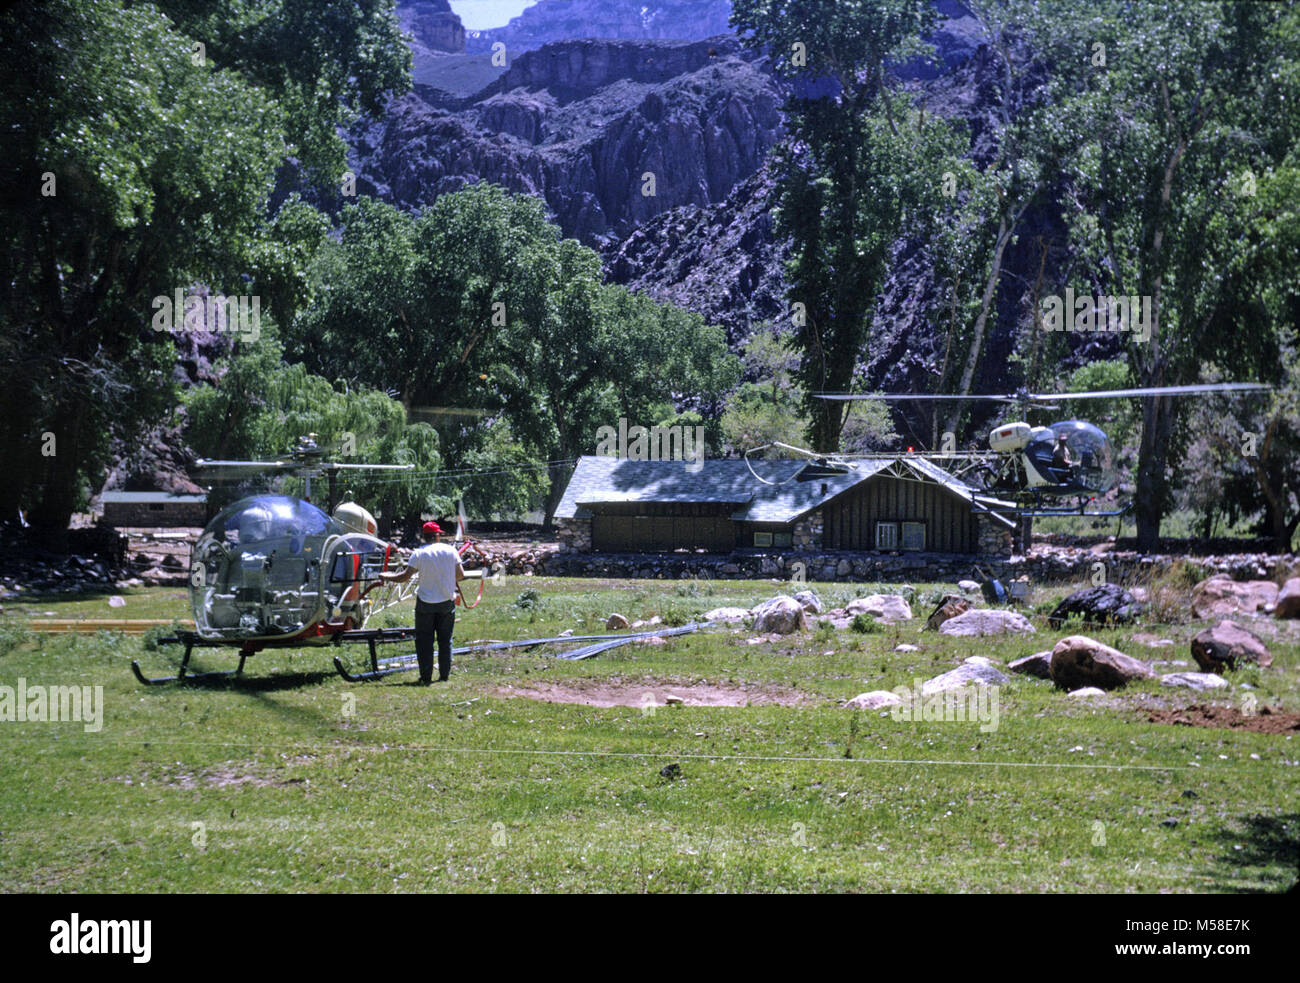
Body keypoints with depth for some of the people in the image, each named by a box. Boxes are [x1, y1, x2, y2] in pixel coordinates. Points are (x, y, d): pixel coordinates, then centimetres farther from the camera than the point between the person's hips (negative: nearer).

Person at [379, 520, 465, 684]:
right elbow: (461, 575, -1)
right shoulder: (450, 550, -4)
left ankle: (426, 677, 5)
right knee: (445, 640, 13)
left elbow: (405, 577, -11)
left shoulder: (419, 554, -10)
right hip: (447, 602, 2)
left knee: (424, 641, 7)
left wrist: (386, 577, 4)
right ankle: (444, 675, 14)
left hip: (425, 603, -2)